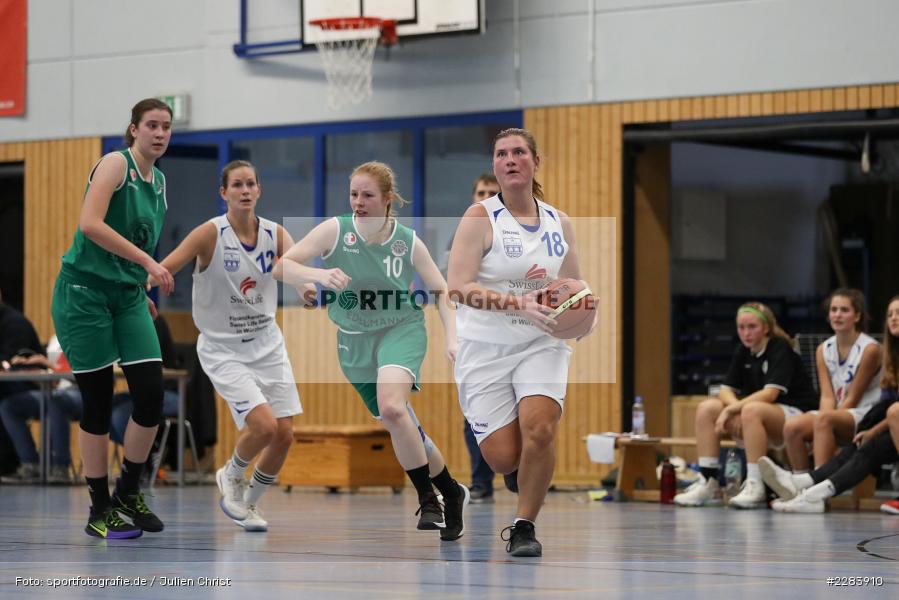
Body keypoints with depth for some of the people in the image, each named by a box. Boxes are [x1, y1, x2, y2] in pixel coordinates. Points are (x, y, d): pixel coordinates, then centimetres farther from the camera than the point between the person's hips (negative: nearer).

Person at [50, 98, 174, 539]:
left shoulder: (159, 180, 13)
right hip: (85, 291, -7)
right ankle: (100, 511, 8)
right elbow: (90, 224, -24)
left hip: (128, 296, 7)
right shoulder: (116, 164, -10)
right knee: (97, 404, -2)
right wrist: (148, 261, -25)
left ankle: (129, 493, 16)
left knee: (151, 396, -4)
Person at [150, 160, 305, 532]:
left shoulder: (275, 234, -2)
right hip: (223, 350, -5)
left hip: (267, 346, 5)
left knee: (284, 434, -1)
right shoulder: (211, 234, -13)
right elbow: (163, 270, -15)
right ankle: (231, 477, 12)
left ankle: (250, 501, 24)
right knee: (264, 425, -20)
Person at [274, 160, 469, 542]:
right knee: (402, 429, 9)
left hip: (401, 329, -3)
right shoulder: (335, 230, -12)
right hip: (355, 340, 3)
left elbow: (441, 291, 0)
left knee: (392, 407, -31)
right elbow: (281, 267, -18)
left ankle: (428, 498, -19)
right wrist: (320, 275, -37)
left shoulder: (408, 242, -11)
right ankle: (452, 494, 30)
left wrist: (452, 338, -14)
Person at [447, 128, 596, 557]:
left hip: (541, 345, 2)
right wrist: (519, 304, -30)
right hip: (486, 347, -2)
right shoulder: (480, 217, -6)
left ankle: (524, 526, -6)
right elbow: (459, 287, -18)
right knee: (503, 459, -7)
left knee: (539, 428, -24)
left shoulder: (559, 223, 7)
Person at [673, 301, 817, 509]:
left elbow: (770, 393, -22)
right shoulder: (743, 352, 11)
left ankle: (755, 487, -39)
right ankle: (708, 482, -16)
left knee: (752, 410, -38)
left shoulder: (780, 349, -11)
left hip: (795, 414, -7)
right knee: (707, 408, -10)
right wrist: (736, 408, -18)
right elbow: (726, 390, 6)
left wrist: (732, 409, -27)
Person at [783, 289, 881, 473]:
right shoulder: (824, 350, 10)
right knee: (792, 427, -23)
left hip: (865, 416, -5)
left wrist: (823, 420, -17)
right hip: (837, 416, 5)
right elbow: (827, 396, 1)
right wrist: (821, 421, -18)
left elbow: (852, 398, -8)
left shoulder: (869, 349, -7)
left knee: (824, 419, -35)